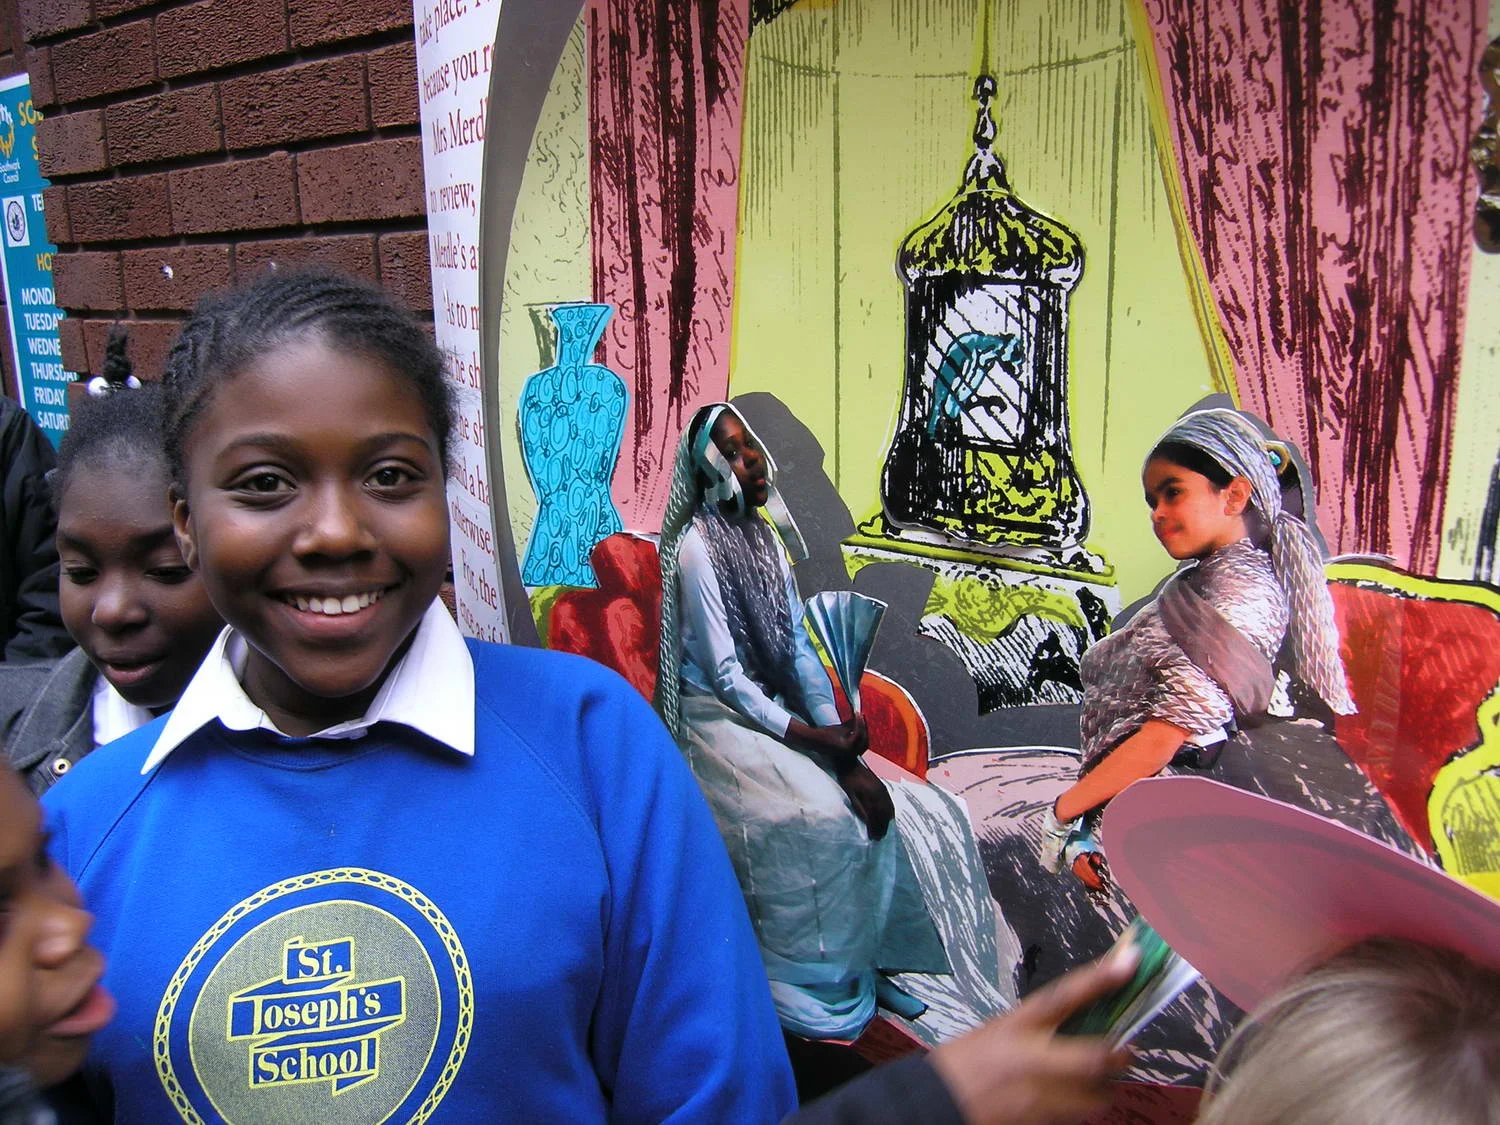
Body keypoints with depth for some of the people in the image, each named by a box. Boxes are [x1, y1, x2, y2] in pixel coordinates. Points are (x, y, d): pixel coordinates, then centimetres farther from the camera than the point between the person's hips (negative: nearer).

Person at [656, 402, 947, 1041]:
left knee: (864, 793, -10)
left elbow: (800, 648, 3)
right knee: (816, 810, -26)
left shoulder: (765, 537, 7)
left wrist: (839, 740, -10)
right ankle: (807, 984, -8)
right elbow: (725, 675, -18)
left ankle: (865, 962, 4)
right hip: (716, 718, -7)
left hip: (771, 708, 7)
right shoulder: (696, 548, -16)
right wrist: (815, 737, -19)